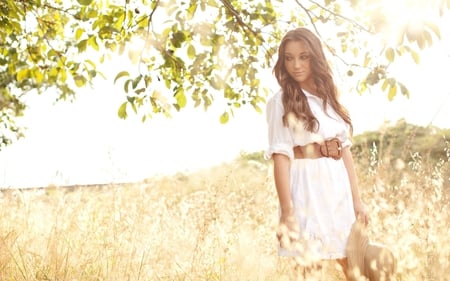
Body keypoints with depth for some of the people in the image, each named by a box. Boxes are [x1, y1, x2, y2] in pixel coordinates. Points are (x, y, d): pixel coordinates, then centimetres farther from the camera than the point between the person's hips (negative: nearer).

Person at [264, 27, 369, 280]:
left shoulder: (330, 98, 12)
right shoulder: (281, 101, -5)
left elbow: (346, 150, 11)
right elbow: (281, 157, -12)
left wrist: (357, 199, 8)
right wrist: (287, 211, -18)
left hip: (338, 185, 6)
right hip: (308, 187, -6)